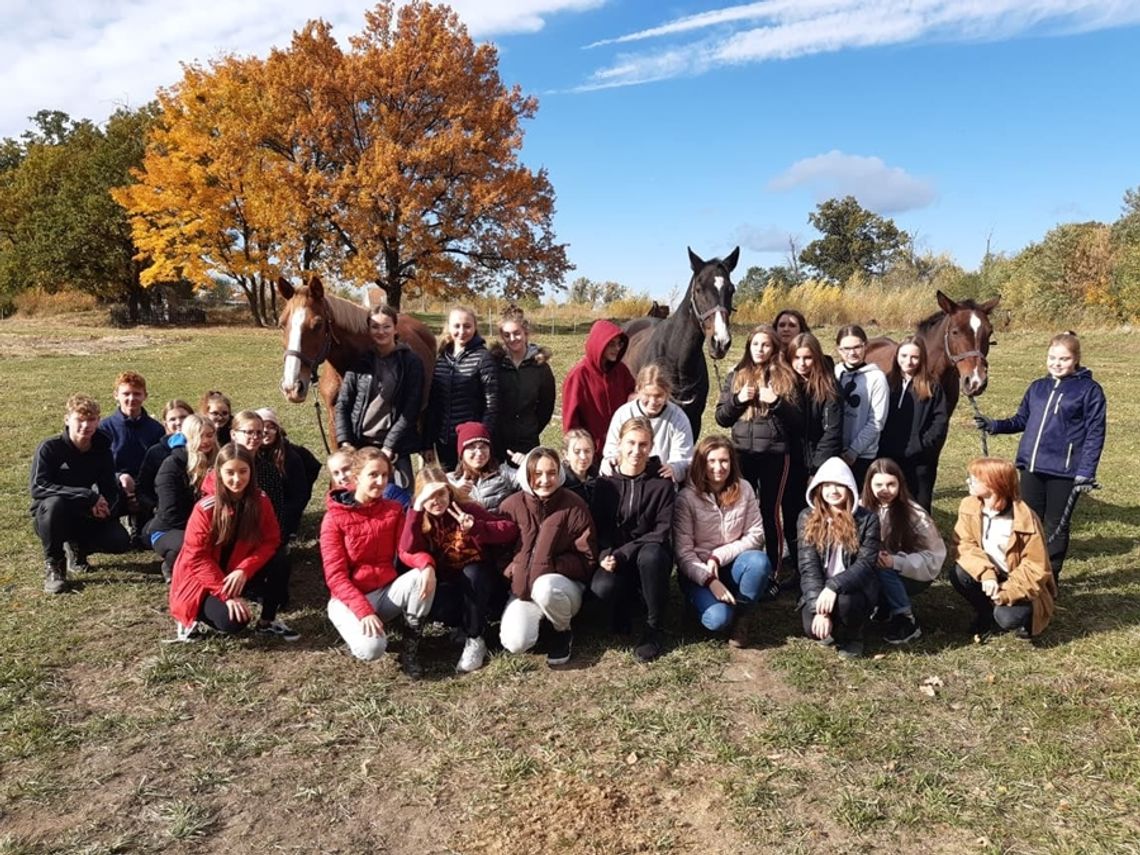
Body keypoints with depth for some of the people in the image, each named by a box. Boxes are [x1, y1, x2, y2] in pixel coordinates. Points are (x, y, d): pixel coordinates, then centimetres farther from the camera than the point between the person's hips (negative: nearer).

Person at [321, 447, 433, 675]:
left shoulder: (393, 510, 2)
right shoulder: (334, 518, -11)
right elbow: (336, 577, -16)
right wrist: (364, 611, -29)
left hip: (386, 591, 4)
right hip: (349, 598, -4)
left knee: (422, 577, -27)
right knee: (371, 648, -31)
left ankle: (409, 650, -13)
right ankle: (356, 627, 6)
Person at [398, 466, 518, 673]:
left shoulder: (468, 509, -13)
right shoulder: (419, 519, -6)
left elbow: (511, 530, -22)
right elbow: (406, 552, -26)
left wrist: (476, 527, -37)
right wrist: (416, 508, -33)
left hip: (476, 579, -1)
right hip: (447, 583, 1)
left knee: (471, 573, -35)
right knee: (436, 609, -31)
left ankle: (475, 639, -18)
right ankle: (470, 622, 2)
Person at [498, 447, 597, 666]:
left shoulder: (575, 506, -11)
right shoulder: (511, 506, -4)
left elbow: (588, 560, -9)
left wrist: (551, 565, -20)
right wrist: (511, 570, -14)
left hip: (566, 584, -2)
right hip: (523, 587, 2)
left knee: (545, 587, -38)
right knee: (515, 643, -24)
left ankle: (563, 631, -5)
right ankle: (538, 618, 12)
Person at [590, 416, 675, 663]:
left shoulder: (662, 482, -5)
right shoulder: (605, 482, 0)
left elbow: (662, 531, -11)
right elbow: (597, 528, 0)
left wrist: (622, 554, -22)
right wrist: (605, 555, -22)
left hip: (651, 555, -1)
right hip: (615, 558, 1)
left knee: (651, 554, -38)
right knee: (601, 588, -33)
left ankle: (655, 628, -15)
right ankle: (625, 605, 7)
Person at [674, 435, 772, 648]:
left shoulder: (743, 489, -3)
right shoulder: (686, 498, -11)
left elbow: (755, 535, -5)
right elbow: (683, 552, -12)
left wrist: (718, 557, -16)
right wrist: (710, 579, -25)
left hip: (732, 566, 3)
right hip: (699, 572, -3)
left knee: (759, 561, -31)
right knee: (718, 619, -30)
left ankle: (740, 616, -7)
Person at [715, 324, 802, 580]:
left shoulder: (785, 378, 3)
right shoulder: (736, 376, 10)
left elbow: (798, 421, 0)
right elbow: (721, 418, 8)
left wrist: (777, 402, -15)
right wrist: (738, 399, -9)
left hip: (775, 453, -2)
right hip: (742, 452, 2)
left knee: (770, 511, 1)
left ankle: (774, 569, 11)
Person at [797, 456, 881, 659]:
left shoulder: (867, 518, -4)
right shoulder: (808, 518, -2)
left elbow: (865, 564, -13)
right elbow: (808, 566, -9)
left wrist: (833, 586, -29)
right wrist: (819, 609, -21)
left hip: (853, 589, -1)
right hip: (817, 590, 1)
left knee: (843, 602, -34)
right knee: (813, 627, -26)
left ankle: (851, 637, 1)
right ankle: (833, 629, 13)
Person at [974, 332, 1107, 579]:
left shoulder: (1090, 390, -5)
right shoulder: (1037, 387, 11)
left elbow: (1095, 434, -8)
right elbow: (1022, 420, 17)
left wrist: (1086, 472, -15)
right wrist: (995, 425, -2)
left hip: (1064, 471, -5)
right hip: (1032, 467, 5)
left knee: (1056, 526, 7)